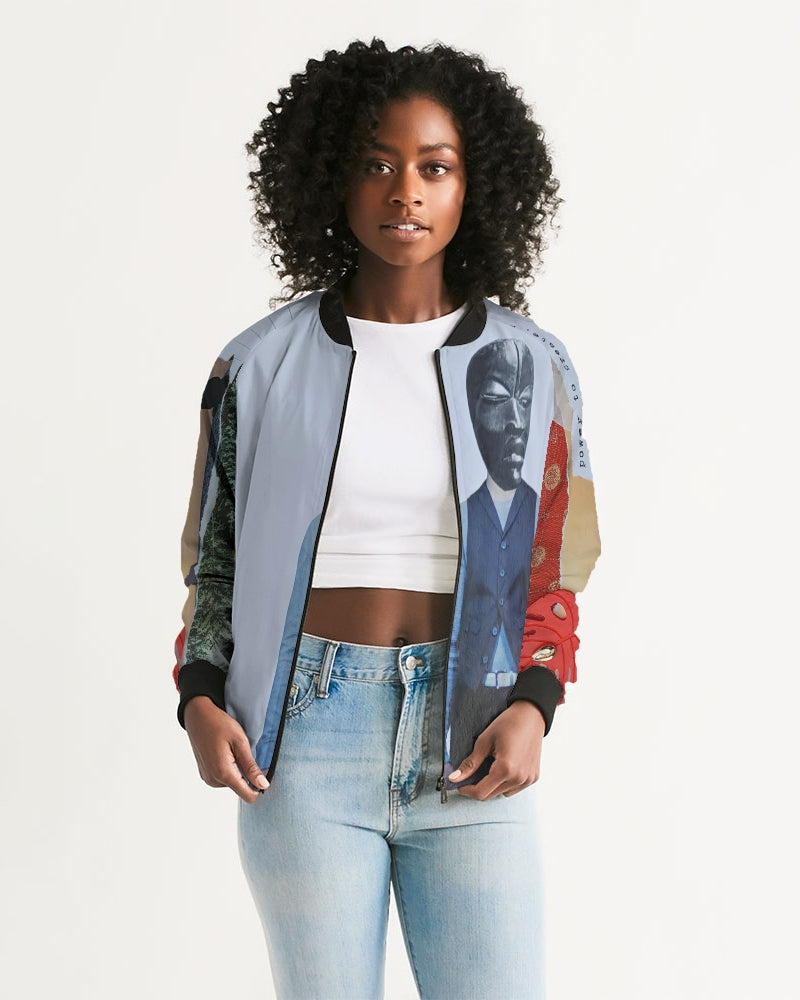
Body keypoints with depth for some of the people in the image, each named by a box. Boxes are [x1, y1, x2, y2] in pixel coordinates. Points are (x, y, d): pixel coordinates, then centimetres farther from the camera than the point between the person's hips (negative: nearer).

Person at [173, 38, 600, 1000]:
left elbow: (553, 566, 8)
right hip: (305, 738, 0)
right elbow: (214, 553, 10)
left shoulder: (528, 366, 5)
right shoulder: (262, 363, 4)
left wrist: (533, 706, -7)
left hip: (469, 748, 1)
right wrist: (201, 699, -4)